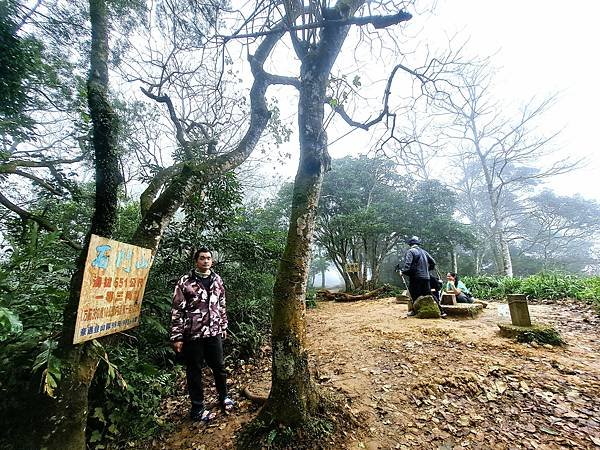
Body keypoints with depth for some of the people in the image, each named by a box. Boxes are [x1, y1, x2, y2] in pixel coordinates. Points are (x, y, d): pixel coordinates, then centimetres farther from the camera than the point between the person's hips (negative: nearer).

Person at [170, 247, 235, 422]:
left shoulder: (217, 280, 4)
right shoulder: (185, 281, -10)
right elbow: (177, 310, -9)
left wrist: (223, 327, 15)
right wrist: (176, 337, -10)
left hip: (214, 333, 4)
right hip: (192, 335, -4)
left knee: (219, 367, 17)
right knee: (194, 372, 12)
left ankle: (223, 397, 41)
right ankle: (197, 409, 32)